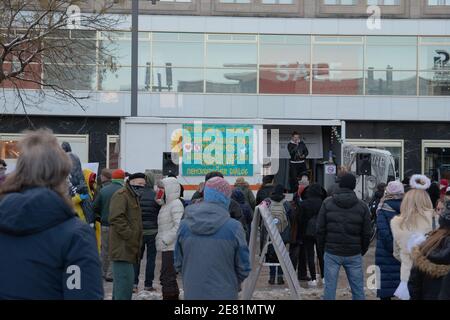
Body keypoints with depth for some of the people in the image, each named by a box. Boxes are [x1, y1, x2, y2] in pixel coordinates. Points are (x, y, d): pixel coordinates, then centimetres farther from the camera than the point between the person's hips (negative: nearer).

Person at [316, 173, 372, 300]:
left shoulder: (327, 203, -1)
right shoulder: (362, 206, 1)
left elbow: (320, 229, -2)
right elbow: (367, 233, 3)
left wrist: (322, 248, 10)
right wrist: (362, 250, 16)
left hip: (331, 253, 0)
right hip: (354, 255, 1)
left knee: (329, 288, 4)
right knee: (358, 290, 7)